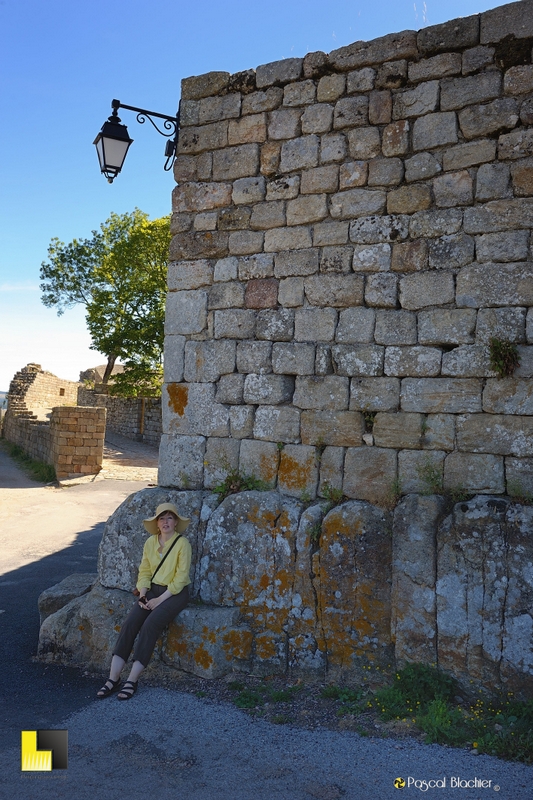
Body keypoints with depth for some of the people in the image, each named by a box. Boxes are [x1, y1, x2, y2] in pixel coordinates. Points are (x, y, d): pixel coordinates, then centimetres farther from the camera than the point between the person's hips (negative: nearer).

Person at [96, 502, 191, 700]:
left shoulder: (182, 544, -12)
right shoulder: (150, 542, 4)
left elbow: (180, 578, -13)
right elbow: (144, 572, 8)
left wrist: (160, 600, -17)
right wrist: (143, 595, -8)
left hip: (175, 593, -5)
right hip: (153, 590, 5)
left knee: (150, 625, -27)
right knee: (129, 624, -18)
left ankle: (132, 680, -21)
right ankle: (113, 678, -18)